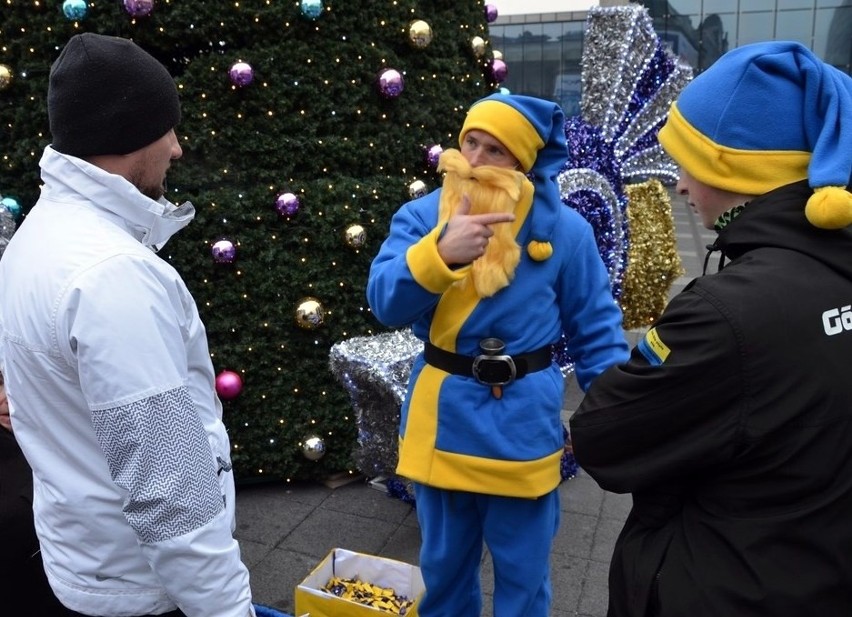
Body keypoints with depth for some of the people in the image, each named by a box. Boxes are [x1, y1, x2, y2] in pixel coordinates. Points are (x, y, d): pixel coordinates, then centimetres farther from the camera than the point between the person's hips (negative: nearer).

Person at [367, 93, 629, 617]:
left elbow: (596, 329, 0)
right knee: (443, 565, 23)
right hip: (442, 414, 2)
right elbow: (386, 302, -17)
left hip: (522, 422, -1)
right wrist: (440, 252, -34)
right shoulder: (421, 215, -3)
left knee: (522, 574, 16)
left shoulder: (563, 228, -6)